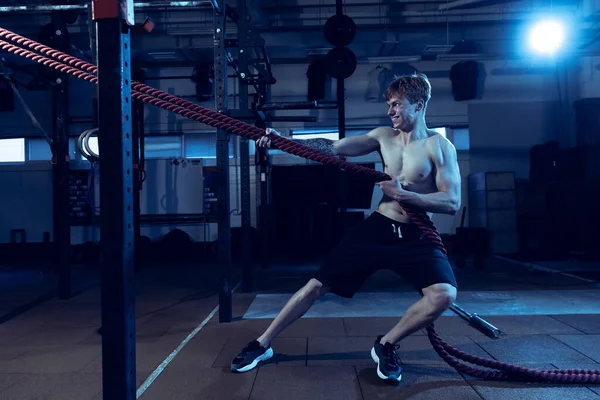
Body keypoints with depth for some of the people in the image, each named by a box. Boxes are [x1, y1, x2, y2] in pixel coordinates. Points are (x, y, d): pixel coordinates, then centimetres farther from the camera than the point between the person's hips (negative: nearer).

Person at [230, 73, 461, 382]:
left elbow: (452, 202, -15)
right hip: (377, 228, 3)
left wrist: (402, 194, -22)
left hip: (416, 238, -2)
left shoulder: (439, 146, -8)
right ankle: (262, 344, 17)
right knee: (317, 285, 2)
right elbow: (332, 148, -4)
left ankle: (386, 345, -2)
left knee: (444, 294, -27)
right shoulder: (383, 136, 4)